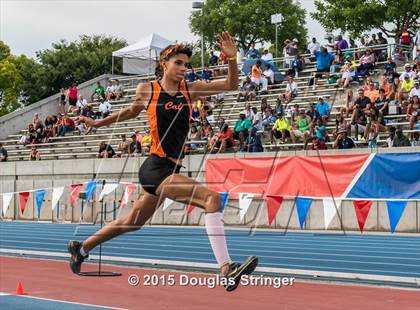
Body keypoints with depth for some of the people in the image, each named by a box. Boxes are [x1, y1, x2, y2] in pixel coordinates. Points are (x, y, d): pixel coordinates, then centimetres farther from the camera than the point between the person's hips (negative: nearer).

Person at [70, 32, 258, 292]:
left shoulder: (190, 90, 6)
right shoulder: (147, 90, -2)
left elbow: (231, 85, 1)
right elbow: (133, 110, 19)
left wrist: (232, 58, -14)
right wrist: (99, 123, 29)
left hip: (172, 169, 7)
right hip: (156, 168, -7)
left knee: (133, 223, 23)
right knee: (211, 198, -25)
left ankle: (81, 248, 44)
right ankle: (227, 271, -31)